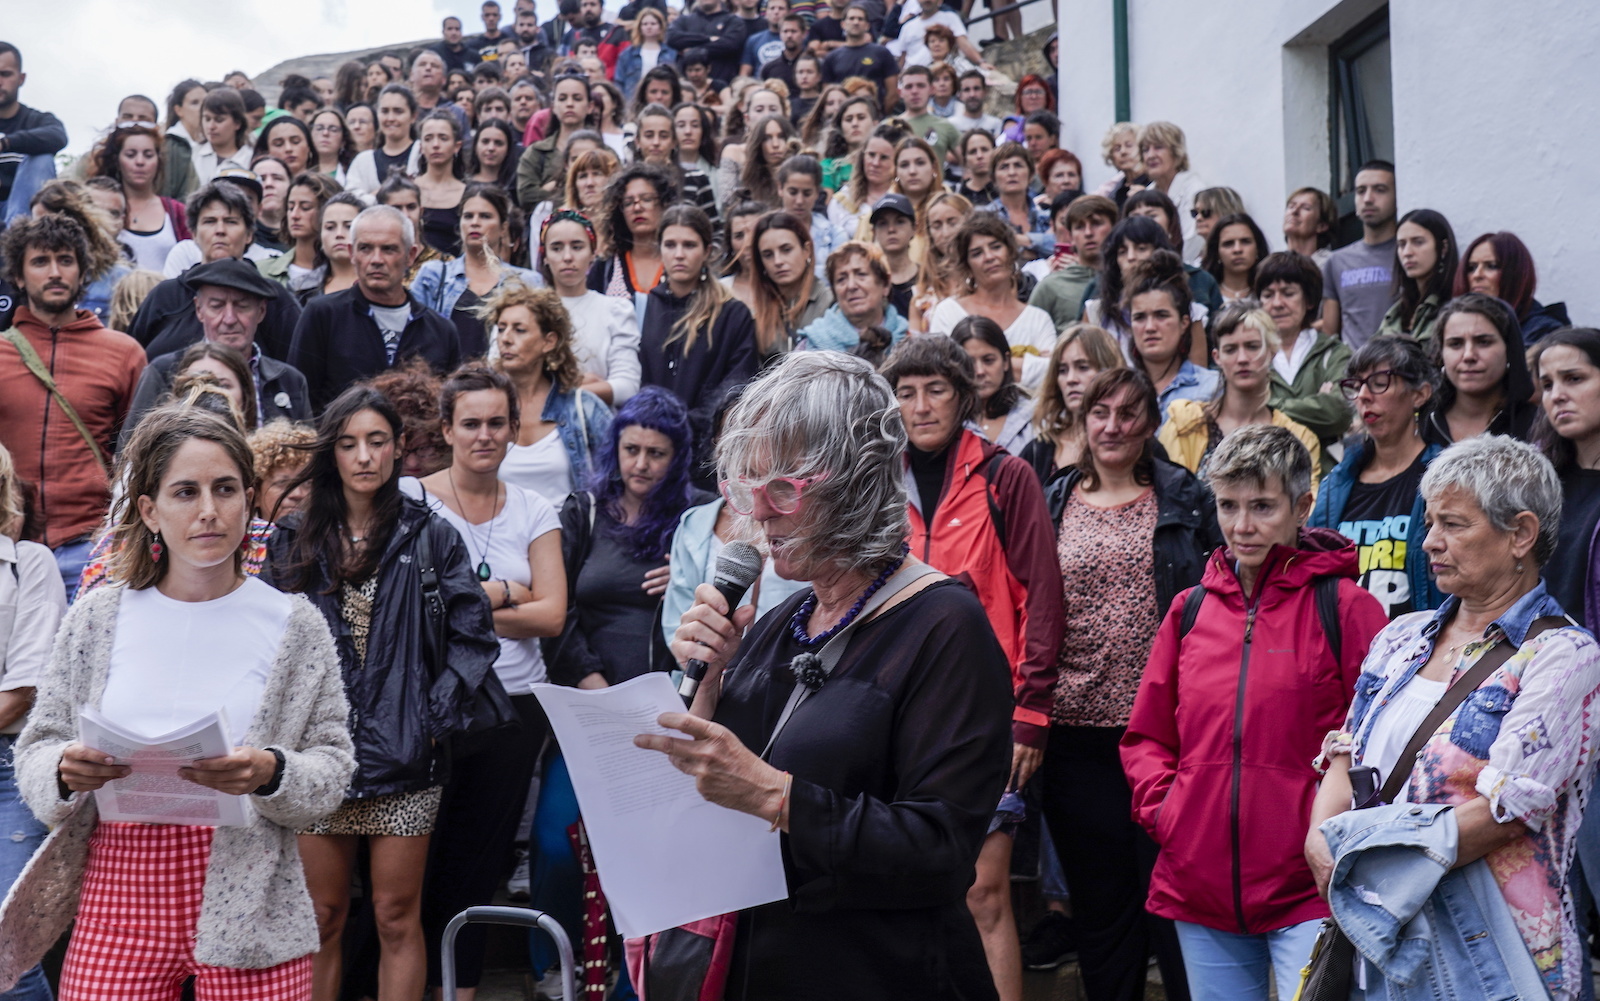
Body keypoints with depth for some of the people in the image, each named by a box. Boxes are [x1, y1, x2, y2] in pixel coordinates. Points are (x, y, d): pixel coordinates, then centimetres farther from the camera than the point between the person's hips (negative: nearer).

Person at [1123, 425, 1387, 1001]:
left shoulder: (1344, 607, -5)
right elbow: (1146, 735, 17)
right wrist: (1160, 804, 2)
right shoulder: (1190, 610, 9)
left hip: (1307, 888, -4)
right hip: (1198, 885, 5)